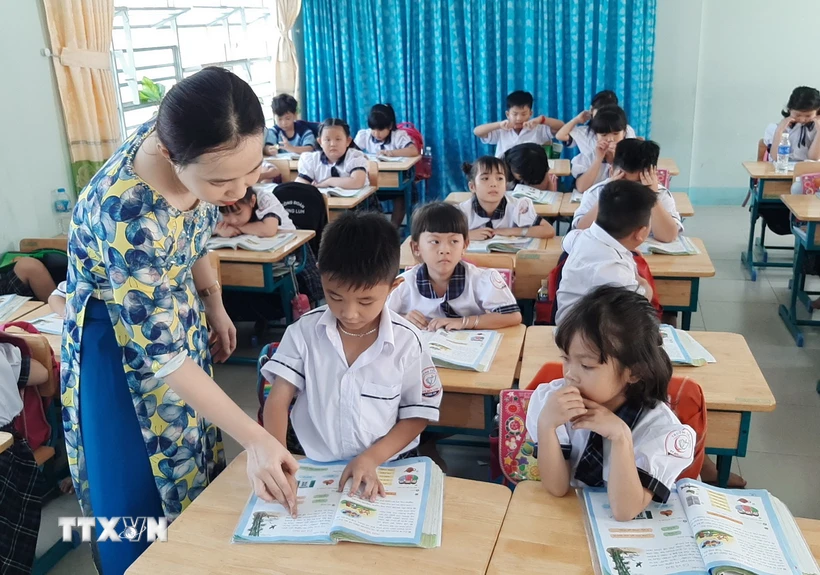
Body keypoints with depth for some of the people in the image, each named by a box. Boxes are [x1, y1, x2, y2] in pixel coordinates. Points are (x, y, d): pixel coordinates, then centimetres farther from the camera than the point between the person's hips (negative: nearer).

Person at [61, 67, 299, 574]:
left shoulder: (188, 145, -20)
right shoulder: (130, 219, -40)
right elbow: (161, 356, -31)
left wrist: (213, 302, 9)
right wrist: (256, 439, -31)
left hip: (171, 306, 7)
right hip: (123, 340, -7)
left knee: (193, 458, 22)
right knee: (145, 482, 9)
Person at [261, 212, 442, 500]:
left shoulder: (406, 341, -9)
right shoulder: (305, 331, -6)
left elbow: (418, 414, -1)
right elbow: (278, 400, -7)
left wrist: (371, 458, -13)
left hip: (387, 468, 1)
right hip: (313, 467, 0)